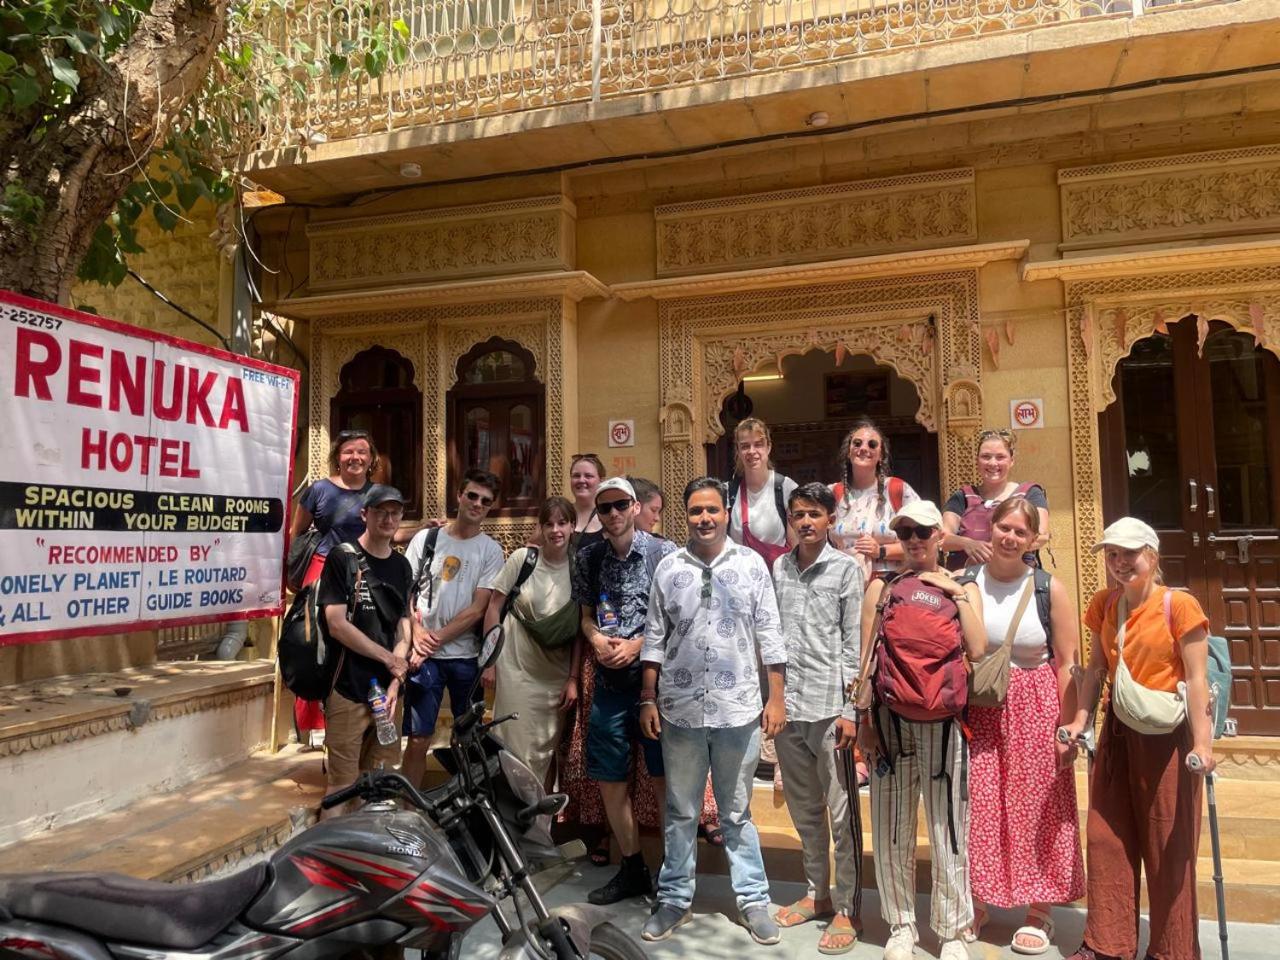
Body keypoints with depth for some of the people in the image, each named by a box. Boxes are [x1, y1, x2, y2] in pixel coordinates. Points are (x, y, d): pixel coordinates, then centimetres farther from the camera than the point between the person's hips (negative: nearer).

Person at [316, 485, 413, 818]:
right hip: (349, 690, -5)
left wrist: (396, 681, -4)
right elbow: (337, 625, -11)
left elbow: (403, 625, 10)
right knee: (343, 786, -2)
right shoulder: (342, 558, -3)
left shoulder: (402, 566, 13)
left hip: (389, 689, 5)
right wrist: (389, 658, -7)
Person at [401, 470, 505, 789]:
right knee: (418, 738, 1)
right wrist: (417, 632, -10)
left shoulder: (490, 550, 1)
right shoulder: (426, 538, 5)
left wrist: (436, 640, -10)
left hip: (467, 656, 0)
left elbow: (477, 609, -5)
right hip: (425, 655, 0)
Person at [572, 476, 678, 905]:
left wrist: (637, 645, -14)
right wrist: (596, 639, -5)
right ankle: (632, 869, 29)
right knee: (609, 780, 11)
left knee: (664, 779, 3)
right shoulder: (588, 558, 7)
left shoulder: (663, 552, -5)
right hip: (609, 681, 5)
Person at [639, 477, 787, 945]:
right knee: (680, 813, 14)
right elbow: (655, 639, 5)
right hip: (679, 710, 1)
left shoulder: (750, 564, -2)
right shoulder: (668, 568, 1)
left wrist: (776, 698, -2)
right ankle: (675, 899, 29)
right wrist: (648, 700, 4)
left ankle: (753, 900, 27)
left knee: (737, 813, 13)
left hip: (737, 711, -1)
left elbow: (768, 635, 0)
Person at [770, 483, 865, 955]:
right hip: (786, 704, 5)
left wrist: (851, 706, -9)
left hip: (829, 706, -4)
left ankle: (848, 910, 17)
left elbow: (854, 643, -5)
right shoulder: (779, 568, 9)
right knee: (803, 810, 16)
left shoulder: (847, 568, -2)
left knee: (842, 813, 4)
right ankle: (817, 894, 32)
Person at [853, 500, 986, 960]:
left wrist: (958, 593, -6)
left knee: (948, 830, 6)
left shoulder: (963, 587, 9)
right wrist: (864, 719, 1)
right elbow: (867, 658, 5)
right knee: (892, 832, 9)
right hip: (891, 721, 1)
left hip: (944, 724, 0)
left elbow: (977, 650, -6)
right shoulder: (882, 586, 8)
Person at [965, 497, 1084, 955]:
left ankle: (1039, 912, 23)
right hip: (978, 712, 1)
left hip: (1035, 710, -1)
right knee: (977, 809, 5)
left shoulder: (1049, 589, -2)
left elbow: (1067, 664, -1)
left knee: (1035, 810, 6)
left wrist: (1068, 727, -5)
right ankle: (975, 904, 24)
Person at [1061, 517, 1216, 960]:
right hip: (1120, 730, 6)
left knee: (1168, 846, 7)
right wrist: (1080, 719, 4)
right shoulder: (1104, 604, 3)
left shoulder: (1179, 605, -14)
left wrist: (1202, 742, -20)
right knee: (1107, 837, 11)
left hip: (1168, 733, -5)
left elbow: (1196, 678, -15)